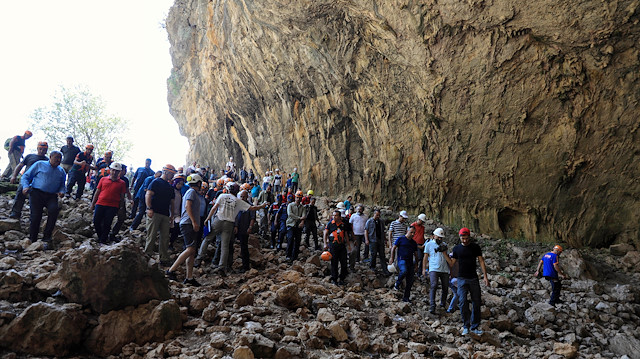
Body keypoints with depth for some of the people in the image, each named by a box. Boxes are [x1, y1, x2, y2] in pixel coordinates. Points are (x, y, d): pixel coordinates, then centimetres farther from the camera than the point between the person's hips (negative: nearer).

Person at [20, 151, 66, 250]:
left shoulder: (61, 171, 23)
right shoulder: (39, 164, 13)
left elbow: (62, 185, 25)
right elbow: (25, 176, 11)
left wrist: (61, 192, 1)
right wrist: (25, 186, -9)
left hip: (51, 196, 2)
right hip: (36, 193, -2)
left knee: (54, 209, -28)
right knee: (36, 215, -15)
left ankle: (46, 238, -20)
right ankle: (32, 241, 0)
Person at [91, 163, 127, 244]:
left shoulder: (122, 183, 6)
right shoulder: (103, 179, 11)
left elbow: (122, 196, 8)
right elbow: (97, 192, 13)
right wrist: (93, 203, 11)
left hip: (113, 206, -2)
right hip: (100, 204, 2)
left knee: (107, 224, -1)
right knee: (96, 221, 2)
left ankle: (103, 240, 12)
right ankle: (100, 237, 23)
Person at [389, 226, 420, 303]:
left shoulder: (414, 243, 18)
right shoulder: (401, 239, 4)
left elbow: (416, 254, 24)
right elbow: (393, 248, 4)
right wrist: (392, 258, -5)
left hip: (410, 262, 5)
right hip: (402, 260, -5)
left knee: (410, 282, 1)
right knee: (404, 271, -36)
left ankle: (406, 297, 12)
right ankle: (397, 283, -8)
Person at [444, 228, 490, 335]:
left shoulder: (475, 247, 1)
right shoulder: (457, 248, 5)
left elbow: (481, 261, 1)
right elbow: (451, 263, 9)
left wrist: (485, 276, -6)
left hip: (473, 278, 0)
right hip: (462, 279, 0)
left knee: (476, 303, 3)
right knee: (463, 302, -8)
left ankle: (474, 327, 14)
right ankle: (466, 326, 4)